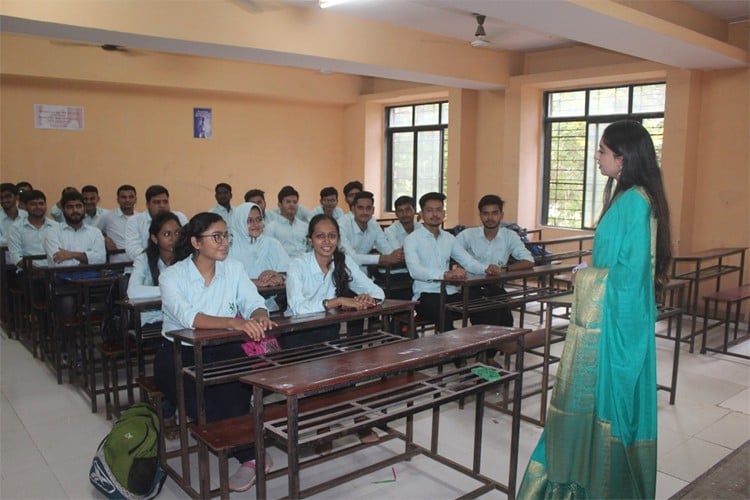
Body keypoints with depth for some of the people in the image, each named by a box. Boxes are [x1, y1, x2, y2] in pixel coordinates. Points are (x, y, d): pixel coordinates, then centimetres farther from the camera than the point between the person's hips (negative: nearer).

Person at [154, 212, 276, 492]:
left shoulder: (234, 269, 1)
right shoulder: (172, 276, -12)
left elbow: (254, 303, -8)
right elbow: (189, 318, -29)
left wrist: (259, 316, -34)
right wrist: (235, 322, -44)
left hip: (222, 351, 3)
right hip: (179, 354, -2)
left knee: (236, 389, -30)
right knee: (198, 397, -30)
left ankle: (248, 458, -13)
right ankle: (250, 455, -14)